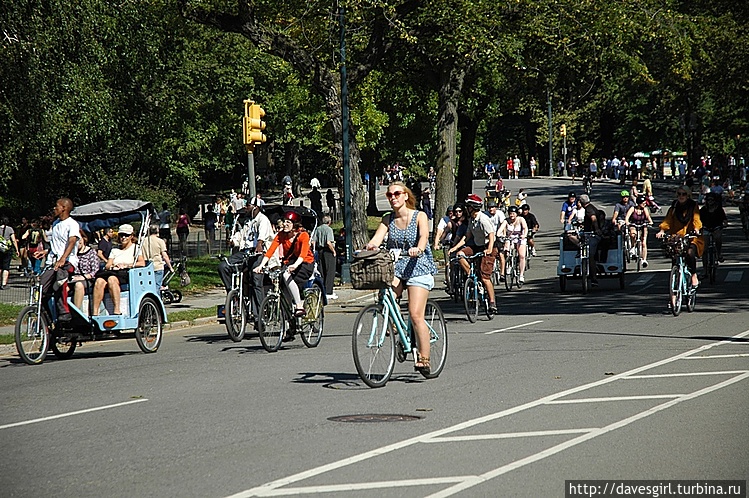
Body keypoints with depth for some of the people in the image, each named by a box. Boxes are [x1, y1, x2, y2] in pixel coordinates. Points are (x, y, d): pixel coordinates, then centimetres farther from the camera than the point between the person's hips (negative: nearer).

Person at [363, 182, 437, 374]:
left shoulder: (419, 216, -3)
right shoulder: (388, 219, 8)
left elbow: (424, 236, -21)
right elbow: (376, 238, -6)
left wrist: (418, 248, -43)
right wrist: (369, 247, -30)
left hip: (418, 267, -4)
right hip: (395, 266, 4)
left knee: (415, 315, -14)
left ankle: (424, 359, -7)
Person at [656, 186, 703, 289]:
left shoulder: (693, 206, 5)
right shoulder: (674, 208, 11)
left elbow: (696, 219, -6)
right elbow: (668, 220, 0)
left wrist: (696, 229, -27)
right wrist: (662, 231, -18)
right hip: (676, 237, 3)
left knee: (690, 252, -29)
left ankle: (694, 275, -13)